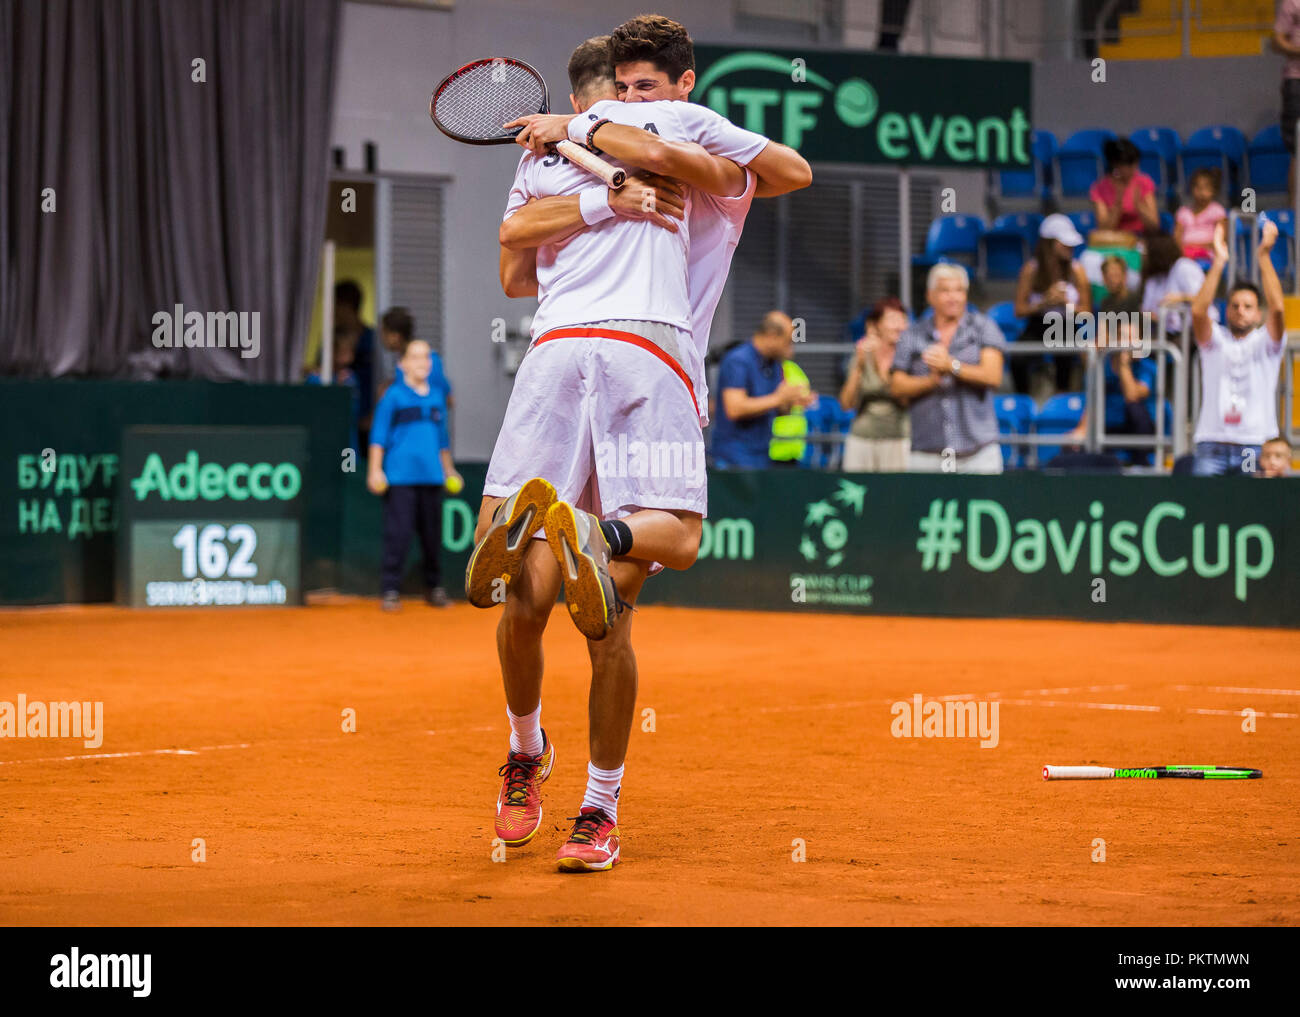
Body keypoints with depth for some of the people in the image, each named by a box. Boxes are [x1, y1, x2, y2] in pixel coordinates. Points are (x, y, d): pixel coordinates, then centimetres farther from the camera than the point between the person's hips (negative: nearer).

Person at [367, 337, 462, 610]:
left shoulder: (437, 395, 13)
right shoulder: (394, 396, -1)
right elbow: (379, 434, -2)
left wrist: (448, 469, 24)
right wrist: (375, 470, -8)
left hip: (431, 476, 5)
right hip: (400, 476, -5)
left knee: (432, 534, 8)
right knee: (398, 534, -8)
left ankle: (434, 587, 20)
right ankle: (390, 590, -3)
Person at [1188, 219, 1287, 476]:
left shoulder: (1265, 341, 10)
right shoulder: (1215, 340, 13)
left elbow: (1276, 308, -8)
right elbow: (1198, 311, -6)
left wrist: (1264, 256, -11)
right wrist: (1219, 262, -10)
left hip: (1256, 445, -1)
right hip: (1212, 444, 1)